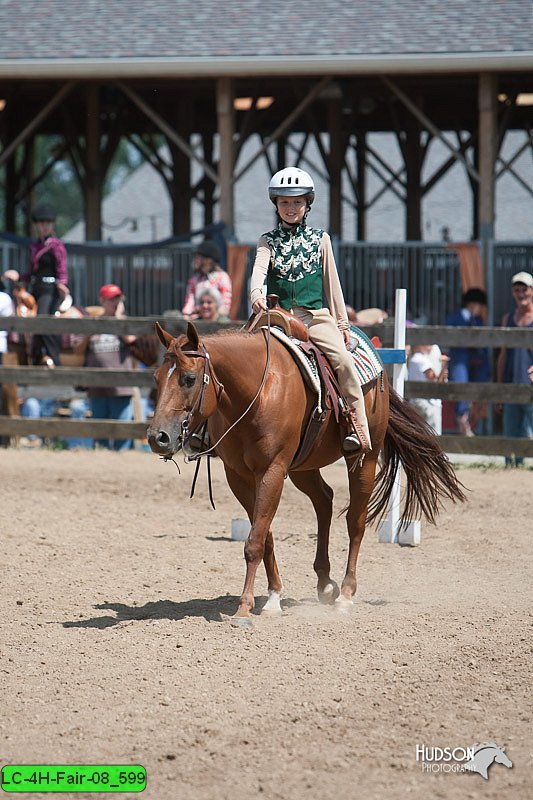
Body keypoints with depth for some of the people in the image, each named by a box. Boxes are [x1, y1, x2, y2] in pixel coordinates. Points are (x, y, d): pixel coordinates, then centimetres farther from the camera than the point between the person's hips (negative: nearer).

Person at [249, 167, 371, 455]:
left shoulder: (320, 239, 13)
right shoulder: (269, 241, 10)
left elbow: (331, 282, 14)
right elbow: (259, 269, -9)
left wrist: (342, 323, 10)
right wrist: (256, 295, -31)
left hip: (316, 315, -1)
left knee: (343, 360, -24)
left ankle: (358, 428, -22)